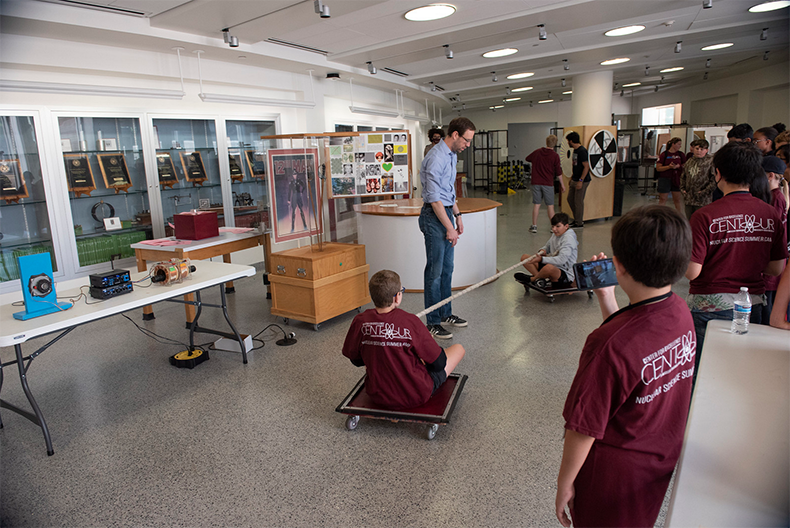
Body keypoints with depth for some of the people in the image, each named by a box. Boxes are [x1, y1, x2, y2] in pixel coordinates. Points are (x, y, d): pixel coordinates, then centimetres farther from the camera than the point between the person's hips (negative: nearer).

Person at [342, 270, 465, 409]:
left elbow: (357, 360, 2)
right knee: (458, 349, 15)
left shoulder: (360, 322, -15)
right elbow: (439, 364, -14)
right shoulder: (410, 321, -24)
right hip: (416, 396, -5)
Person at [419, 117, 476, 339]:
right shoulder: (436, 158, -19)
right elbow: (434, 198, -21)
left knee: (447, 268, 15)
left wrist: (457, 215, 20)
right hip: (434, 216, -10)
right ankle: (432, 323, 5)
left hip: (446, 212, 10)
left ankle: (446, 313, 28)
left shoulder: (452, 155, 13)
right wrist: (449, 228, -18)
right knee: (435, 271, -4)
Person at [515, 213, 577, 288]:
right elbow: (547, 246, 23)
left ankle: (531, 279, -13)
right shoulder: (555, 235, 9)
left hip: (566, 275, -9)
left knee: (549, 267, -45)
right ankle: (540, 278, -19)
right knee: (524, 257, 2)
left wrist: (542, 259, -38)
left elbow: (561, 260, -30)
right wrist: (542, 250, -3)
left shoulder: (568, 239, -18)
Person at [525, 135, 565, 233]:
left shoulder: (537, 152, 4)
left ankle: (534, 226, 8)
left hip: (536, 183, 3)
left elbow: (527, 158, 23)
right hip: (548, 184, -3)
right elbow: (558, 172, -5)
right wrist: (562, 184, 4)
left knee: (536, 205, 7)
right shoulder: (555, 156, -7)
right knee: (550, 206, 4)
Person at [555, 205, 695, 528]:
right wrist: (606, 298, 0)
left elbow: (584, 429, -25)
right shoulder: (680, 313, -12)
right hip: (663, 462, 7)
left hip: (613, 473, -7)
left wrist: (564, 484, -11)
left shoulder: (610, 344, -35)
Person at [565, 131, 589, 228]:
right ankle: (577, 219, 26)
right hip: (575, 180, 10)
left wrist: (581, 180, -24)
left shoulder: (582, 151, -18)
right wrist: (572, 177, 22)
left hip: (582, 181, -10)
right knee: (570, 199, 15)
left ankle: (579, 223, 7)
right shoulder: (575, 150, 12)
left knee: (578, 201, -3)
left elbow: (586, 167, -22)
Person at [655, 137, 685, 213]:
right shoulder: (664, 154, -3)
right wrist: (669, 167, -20)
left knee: (678, 199, 6)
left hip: (677, 179, 3)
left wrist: (678, 166, -9)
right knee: (663, 199, 2)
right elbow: (658, 168, -7)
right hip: (665, 179, -3)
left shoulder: (681, 154, 8)